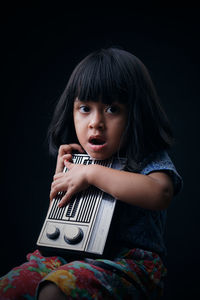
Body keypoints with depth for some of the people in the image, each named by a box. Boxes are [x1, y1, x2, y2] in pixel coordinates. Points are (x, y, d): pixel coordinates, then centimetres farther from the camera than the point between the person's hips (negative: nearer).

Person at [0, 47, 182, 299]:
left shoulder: (149, 159, -5)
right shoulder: (78, 160, 11)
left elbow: (160, 193, -31)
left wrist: (92, 173, -24)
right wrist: (61, 172, 3)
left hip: (129, 260, -6)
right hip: (72, 255, 6)